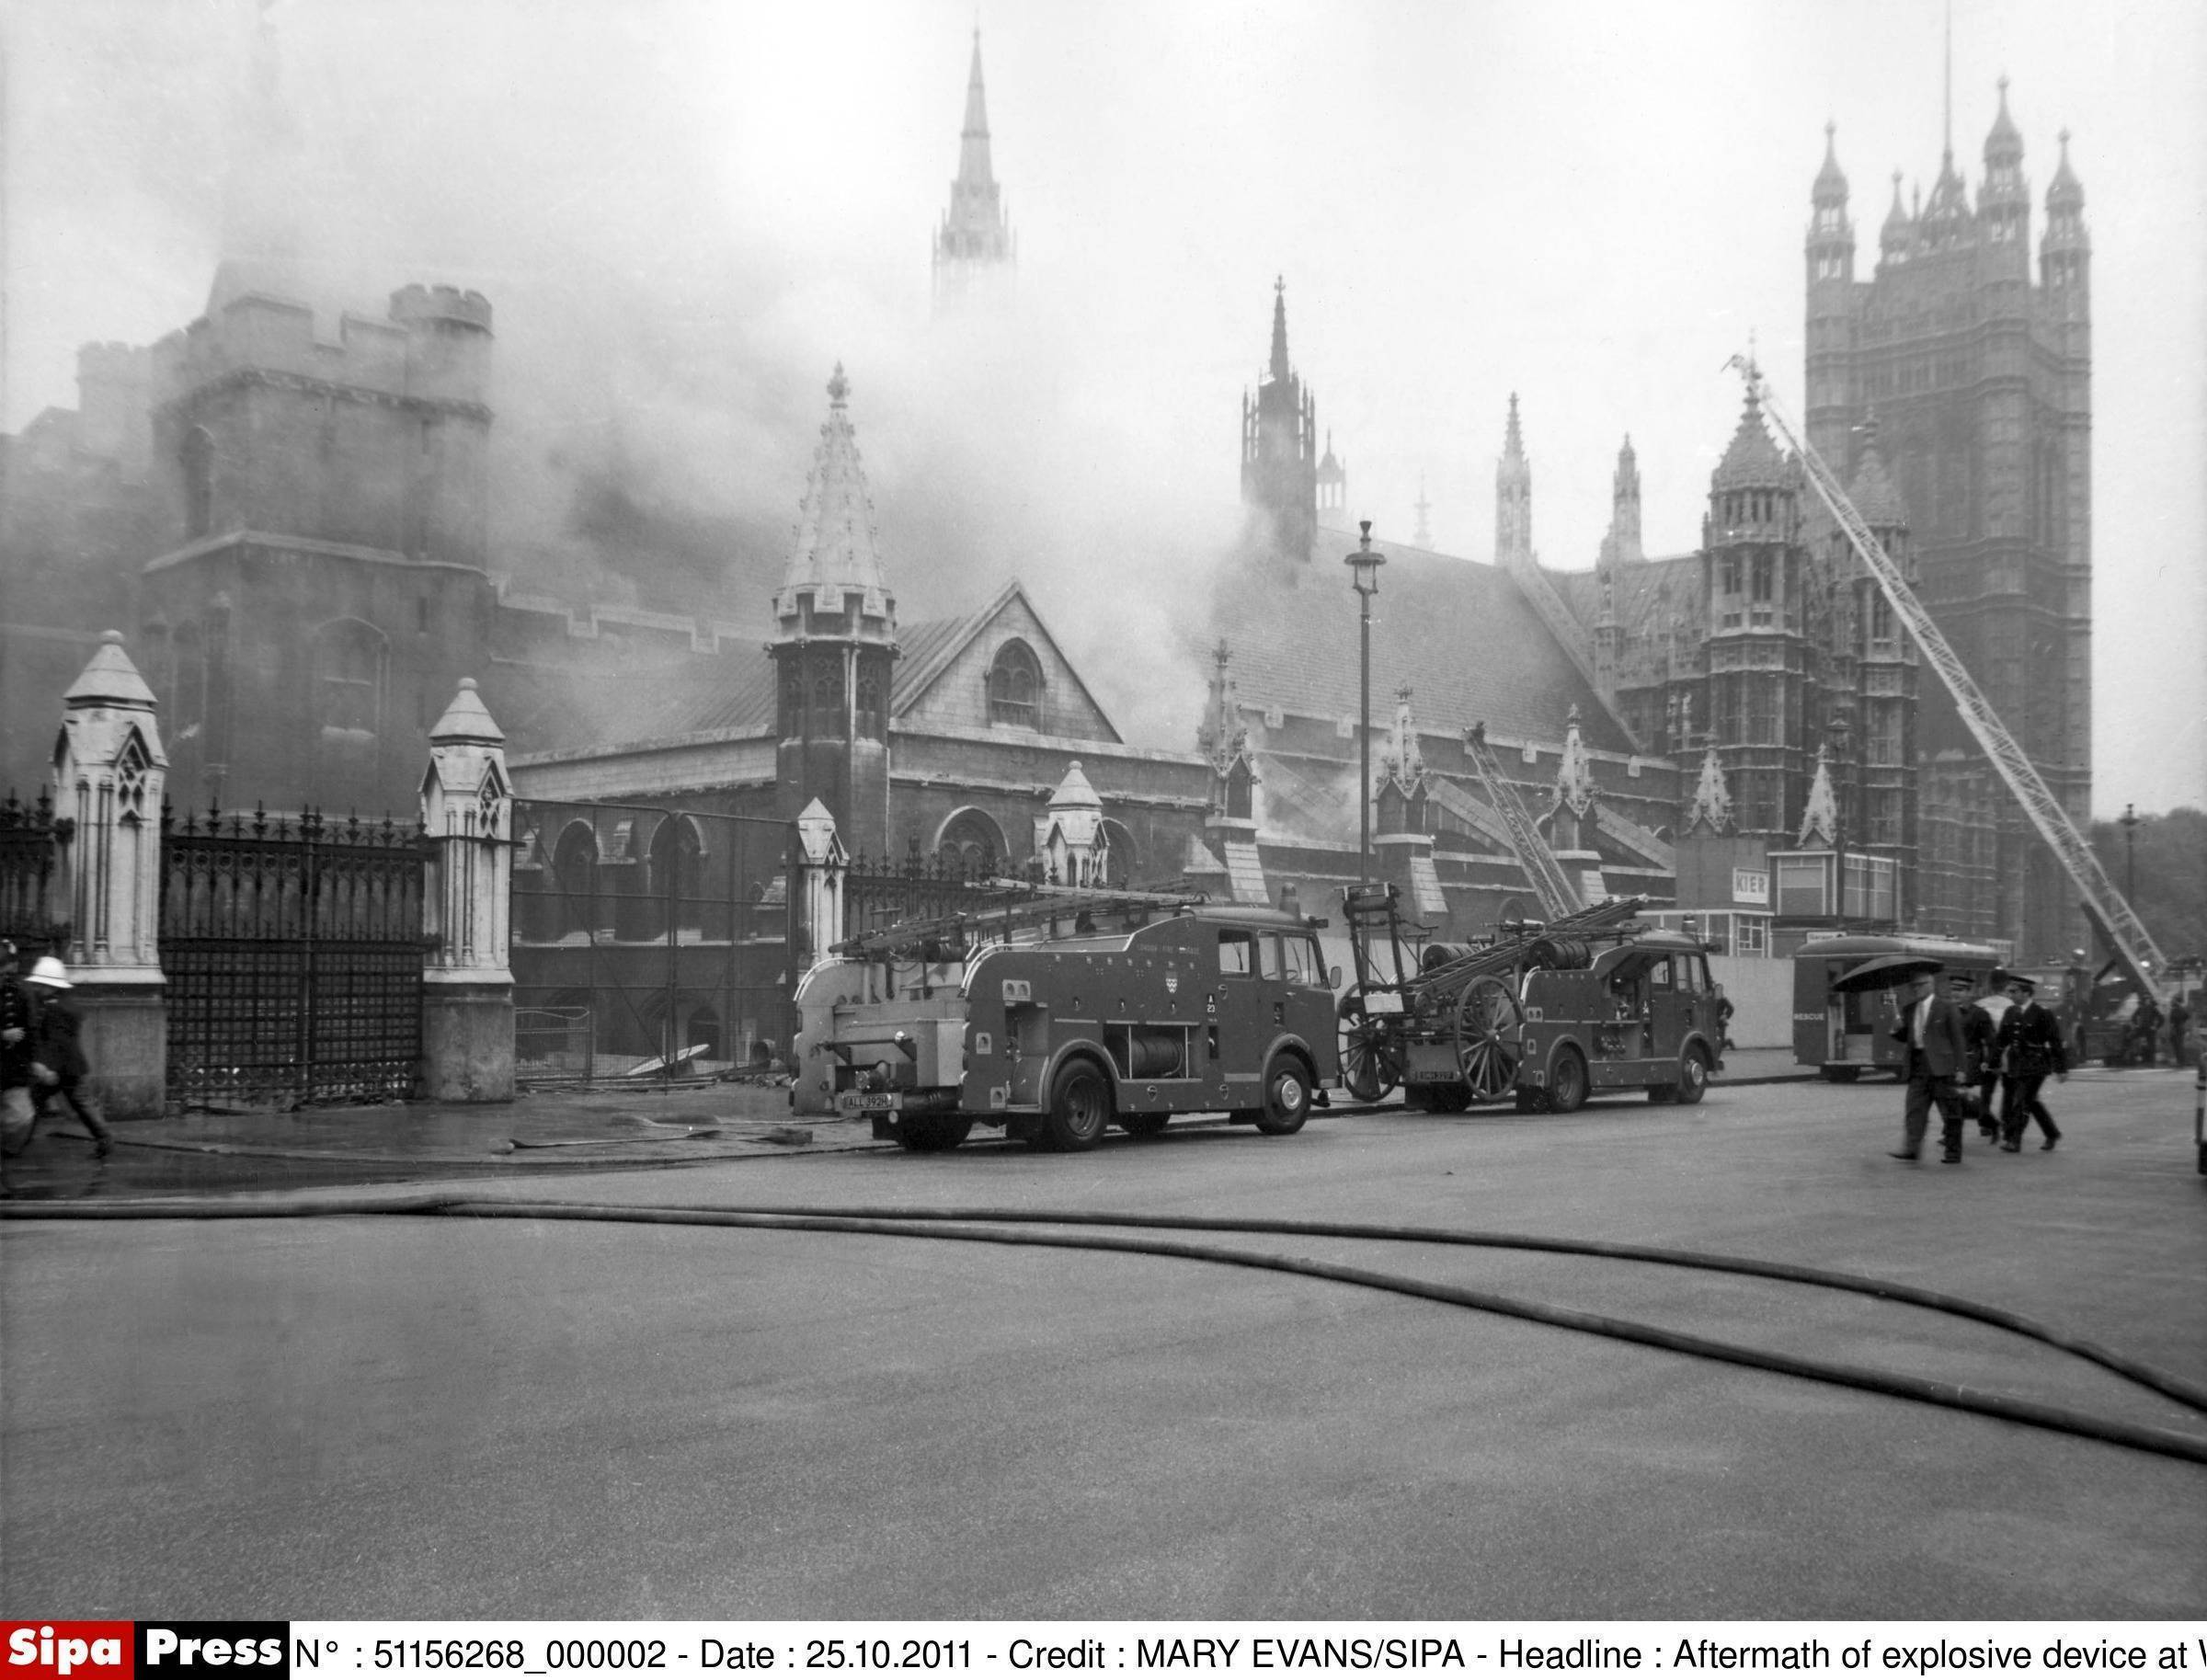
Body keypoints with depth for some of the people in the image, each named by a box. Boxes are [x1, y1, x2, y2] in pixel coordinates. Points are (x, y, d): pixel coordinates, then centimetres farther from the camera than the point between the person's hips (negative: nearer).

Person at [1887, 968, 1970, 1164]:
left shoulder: (1946, 1008, -1)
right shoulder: (1908, 1010, 14)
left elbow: (1957, 1039, -2)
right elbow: (1906, 1036, 19)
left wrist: (1960, 1067, -7)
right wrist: (1896, 1031, -5)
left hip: (1940, 1066, -5)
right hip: (1917, 1066, 5)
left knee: (1949, 1110, 2)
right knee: (1914, 1107, -6)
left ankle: (1953, 1151, 10)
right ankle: (1911, 1148, -11)